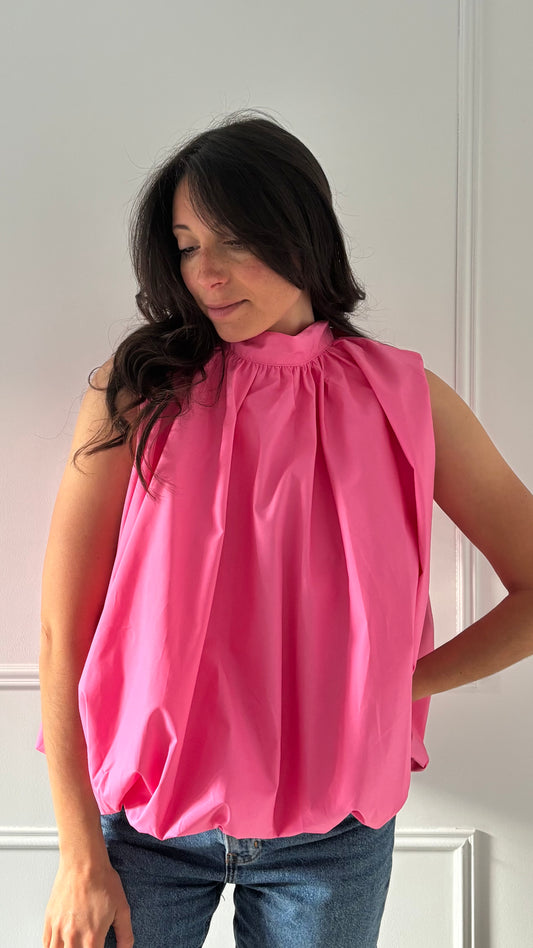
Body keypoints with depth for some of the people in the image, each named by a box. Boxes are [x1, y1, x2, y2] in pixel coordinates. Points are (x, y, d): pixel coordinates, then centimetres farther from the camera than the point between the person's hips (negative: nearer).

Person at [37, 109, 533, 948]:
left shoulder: (404, 400, -5)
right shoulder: (139, 391, -8)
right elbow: (62, 634, -9)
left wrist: (401, 685, -3)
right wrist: (82, 857, -9)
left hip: (333, 831, 1)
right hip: (146, 819, 0)